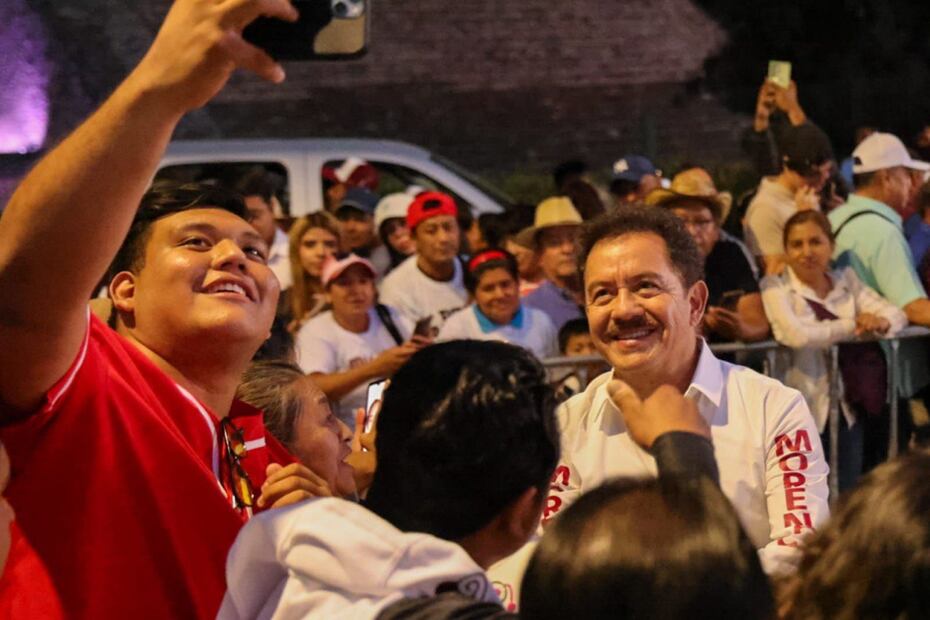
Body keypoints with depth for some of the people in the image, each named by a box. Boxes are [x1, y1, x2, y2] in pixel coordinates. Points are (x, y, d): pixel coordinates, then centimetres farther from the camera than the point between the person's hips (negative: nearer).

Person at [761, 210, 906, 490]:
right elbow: (796, 334, -20)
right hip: (806, 406, -5)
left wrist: (881, 322, -15)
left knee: (848, 492, 8)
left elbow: (896, 313, 8)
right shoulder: (776, 287, -3)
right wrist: (853, 325, -12)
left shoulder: (846, 281, 13)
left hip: (847, 404, 5)